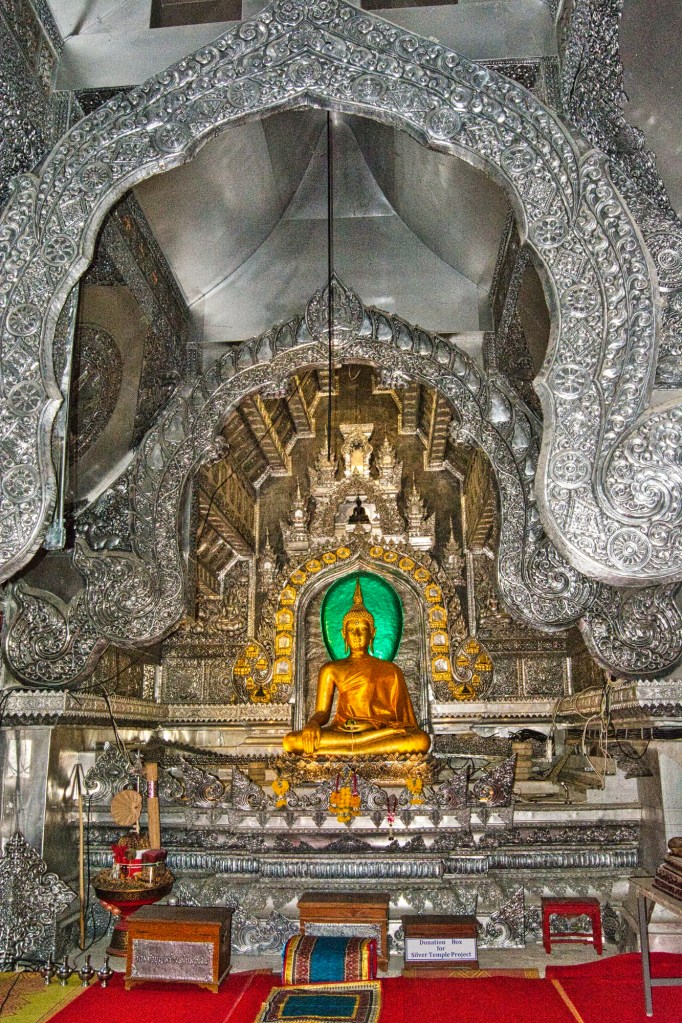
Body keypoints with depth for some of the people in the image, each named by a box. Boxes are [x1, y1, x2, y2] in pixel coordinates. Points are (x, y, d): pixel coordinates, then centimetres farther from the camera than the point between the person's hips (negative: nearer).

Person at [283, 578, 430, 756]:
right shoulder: (331, 669, 20)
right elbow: (322, 712, 12)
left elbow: (403, 714, 13)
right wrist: (312, 724, -13)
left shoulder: (390, 670, 18)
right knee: (291, 741, -28)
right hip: (341, 730, 0)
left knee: (422, 740, -33)